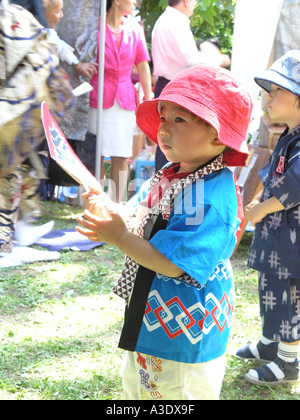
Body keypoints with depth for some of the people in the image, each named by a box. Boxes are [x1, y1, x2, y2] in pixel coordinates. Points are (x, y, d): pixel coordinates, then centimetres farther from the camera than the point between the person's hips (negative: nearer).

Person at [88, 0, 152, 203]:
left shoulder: (135, 29, 8)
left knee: (121, 158, 2)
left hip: (124, 100, 4)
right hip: (98, 97, -3)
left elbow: (143, 67, 12)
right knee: (95, 156, 1)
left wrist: (149, 101, 10)